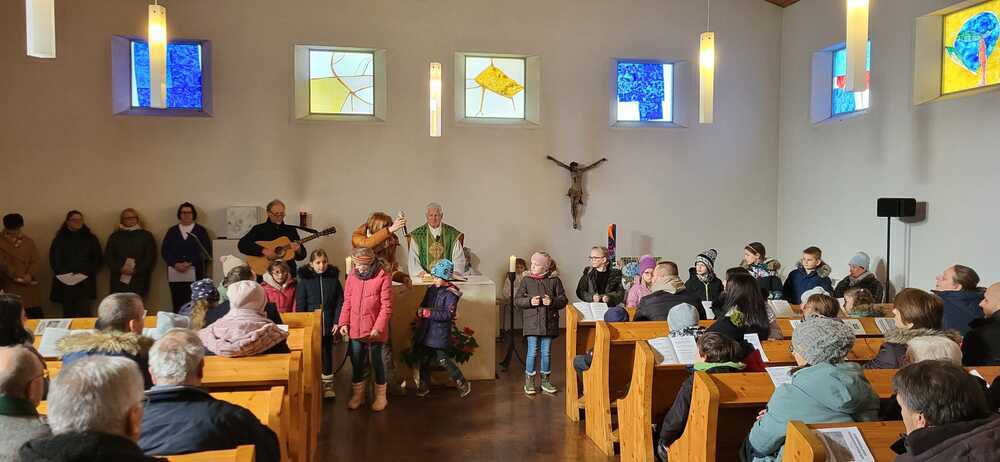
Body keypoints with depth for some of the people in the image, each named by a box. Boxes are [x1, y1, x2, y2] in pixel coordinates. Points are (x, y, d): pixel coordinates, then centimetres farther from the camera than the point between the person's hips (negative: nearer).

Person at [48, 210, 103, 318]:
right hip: (65, 282, 1)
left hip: (85, 282, -1)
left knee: (84, 314, -11)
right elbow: (54, 260, 5)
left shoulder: (90, 239, 12)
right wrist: (63, 273, -11)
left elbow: (98, 259, 7)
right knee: (68, 314, -1)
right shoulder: (60, 239, 12)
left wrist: (86, 273, -7)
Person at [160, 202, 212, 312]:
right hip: (175, 274, 2)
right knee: (177, 305, -2)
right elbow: (164, 250, 10)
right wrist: (176, 264, -7)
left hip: (195, 274, -2)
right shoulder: (172, 231, 17)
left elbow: (206, 251, 1)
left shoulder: (201, 231, 9)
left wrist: (189, 264, -11)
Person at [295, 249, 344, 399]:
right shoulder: (305, 280, -3)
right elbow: (300, 304, -2)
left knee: (327, 352, 10)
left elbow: (340, 301, 0)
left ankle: (328, 383, 21)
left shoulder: (333, 278, 0)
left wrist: (337, 322, -7)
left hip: (329, 324, 1)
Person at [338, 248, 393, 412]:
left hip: (374, 329, -4)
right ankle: (357, 394, 30)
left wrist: (378, 327, -17)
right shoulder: (352, 276, 1)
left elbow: (386, 306, -12)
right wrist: (344, 323, -1)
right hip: (355, 328, 4)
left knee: (376, 361, 8)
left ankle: (380, 396, 24)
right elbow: (347, 302, 7)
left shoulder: (383, 277, -13)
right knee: (356, 361, 13)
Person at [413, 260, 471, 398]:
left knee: (442, 360, -5)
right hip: (427, 331, 6)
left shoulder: (451, 293, -12)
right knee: (425, 359, 13)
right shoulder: (431, 289, 6)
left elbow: (448, 314, -19)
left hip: (441, 332, -6)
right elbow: (423, 305, 16)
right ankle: (424, 386, 30)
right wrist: (420, 311, -7)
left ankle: (463, 384, 10)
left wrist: (429, 313, -23)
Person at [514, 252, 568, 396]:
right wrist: (529, 301, -16)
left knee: (546, 352, 9)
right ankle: (529, 382, 12)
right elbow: (517, 300, 1)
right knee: (532, 352, -1)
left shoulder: (554, 280, 3)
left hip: (549, 323, 1)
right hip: (532, 322, -1)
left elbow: (563, 299, 3)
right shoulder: (526, 280, 2)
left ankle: (545, 380, 23)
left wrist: (552, 301, -16)